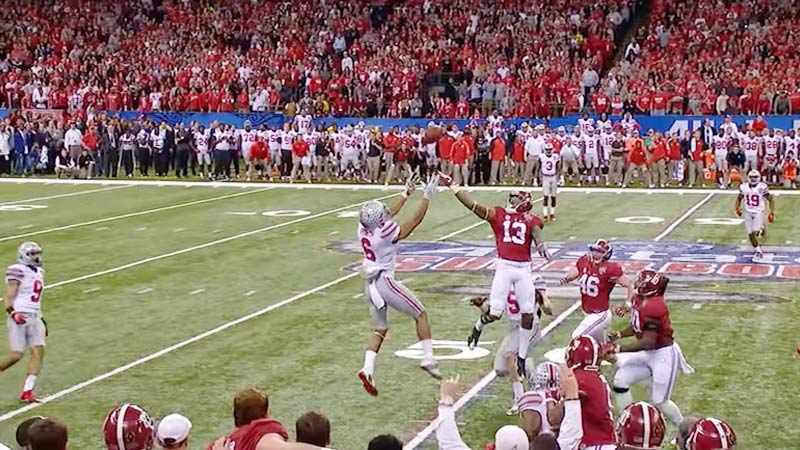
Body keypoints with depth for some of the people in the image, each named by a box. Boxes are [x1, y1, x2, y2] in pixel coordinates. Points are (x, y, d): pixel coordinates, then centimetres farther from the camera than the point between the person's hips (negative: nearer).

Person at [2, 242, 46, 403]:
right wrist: (13, 313, -27)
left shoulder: (39, 272, 17)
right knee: (16, 355, -11)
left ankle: (27, 392, -5)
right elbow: (8, 298, -11)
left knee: (38, 352, -6)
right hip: (20, 317, -7)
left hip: (35, 318, 7)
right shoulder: (17, 271, -8)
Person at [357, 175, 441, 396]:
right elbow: (416, 220, -12)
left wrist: (406, 193, 23)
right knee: (420, 315, 10)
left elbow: (390, 214, 17)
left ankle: (367, 369, 2)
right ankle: (428, 359, 5)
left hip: (371, 285, 8)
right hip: (385, 281, -8)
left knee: (380, 329, 18)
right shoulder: (386, 233, -21)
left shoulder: (364, 228, 0)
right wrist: (427, 196, -7)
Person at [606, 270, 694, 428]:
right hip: (648, 354, 9)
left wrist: (618, 349, -27)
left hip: (663, 355, -9)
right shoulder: (639, 300, 0)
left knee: (659, 401, 0)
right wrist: (618, 335, -2)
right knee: (620, 380, 6)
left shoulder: (654, 306, -28)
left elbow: (648, 342, -28)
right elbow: (637, 326, 16)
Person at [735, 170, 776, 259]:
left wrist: (772, 212, -11)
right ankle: (758, 251, 22)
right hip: (748, 212, 3)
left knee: (755, 232, -19)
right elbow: (739, 198, 14)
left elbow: (771, 200, -4)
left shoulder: (762, 187, -12)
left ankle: (761, 229, 16)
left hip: (758, 212, -3)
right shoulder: (744, 187, -2)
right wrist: (737, 207, -3)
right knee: (750, 234, 3)